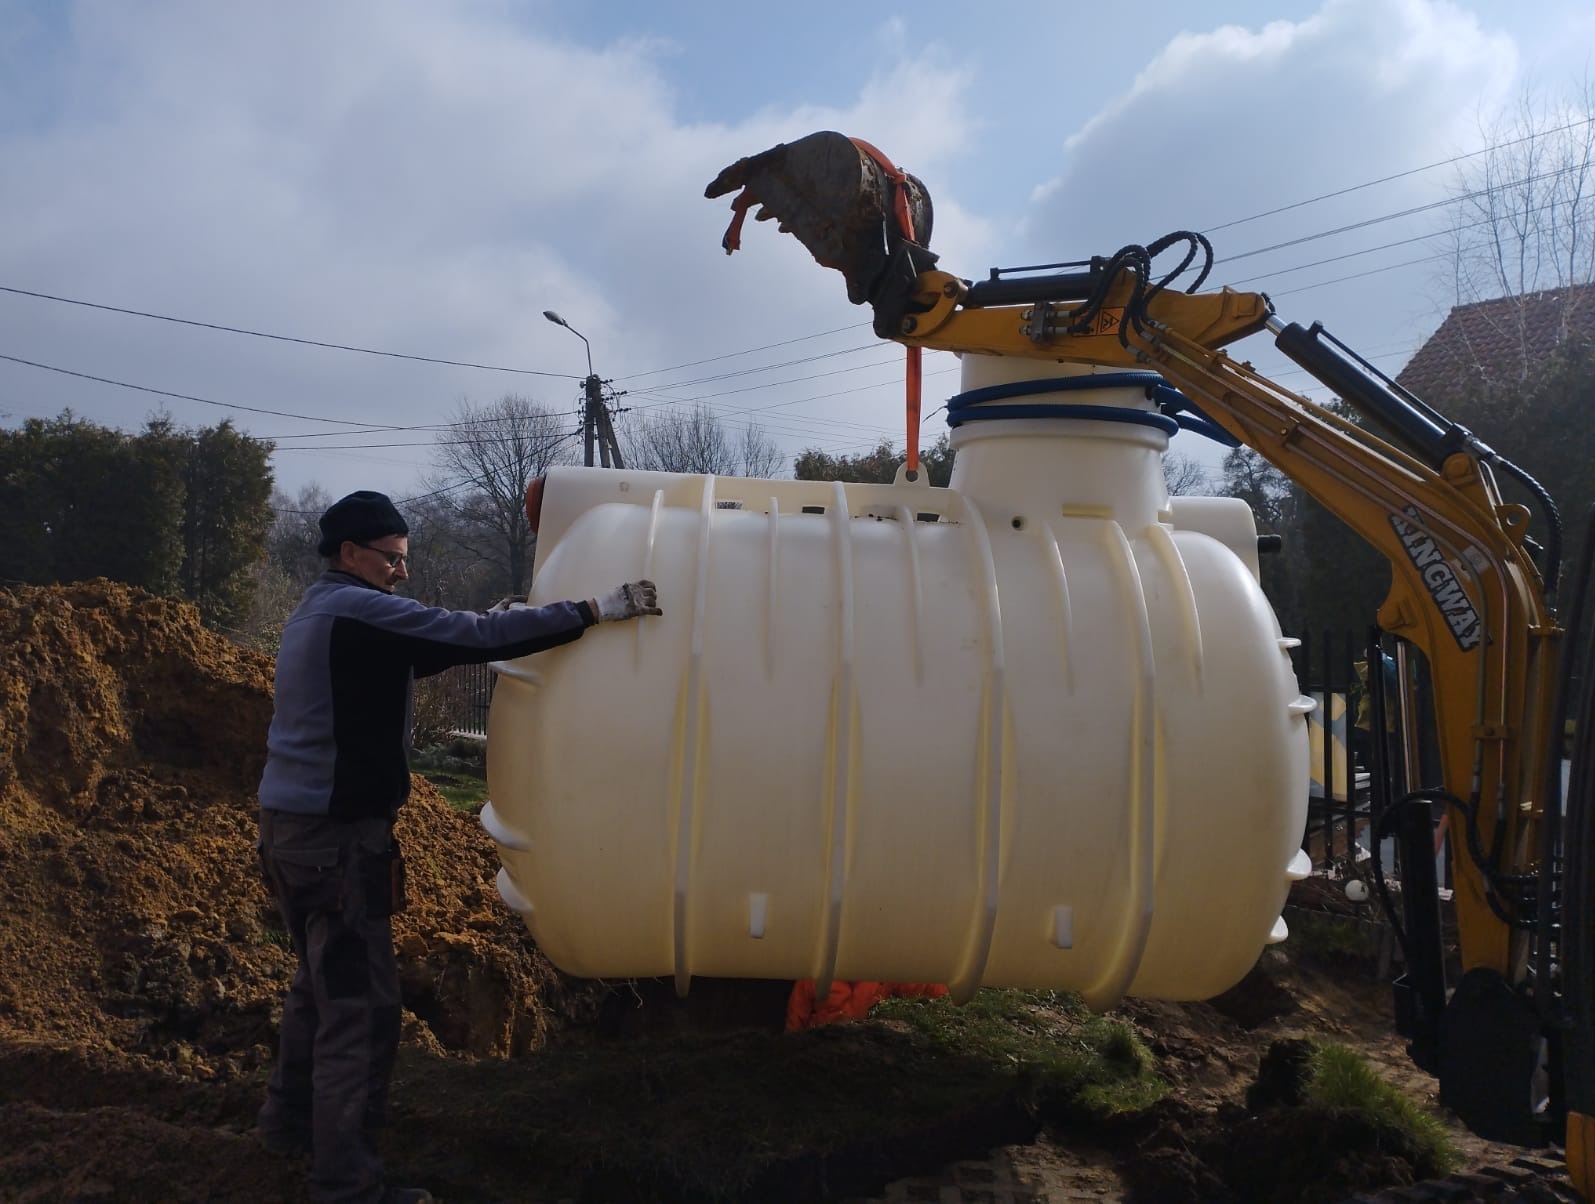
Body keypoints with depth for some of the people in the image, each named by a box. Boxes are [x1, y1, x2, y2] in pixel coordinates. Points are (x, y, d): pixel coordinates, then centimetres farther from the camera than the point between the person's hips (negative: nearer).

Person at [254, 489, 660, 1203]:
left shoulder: (318, 613, 15)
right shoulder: (359, 610, -17)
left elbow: (420, 652, 21)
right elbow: (474, 639, -24)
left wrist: (483, 629, 9)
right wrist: (595, 611, -23)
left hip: (293, 827, 11)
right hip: (337, 836, -11)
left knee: (321, 982, 23)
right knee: (361, 1005, -7)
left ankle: (291, 1120, 36)